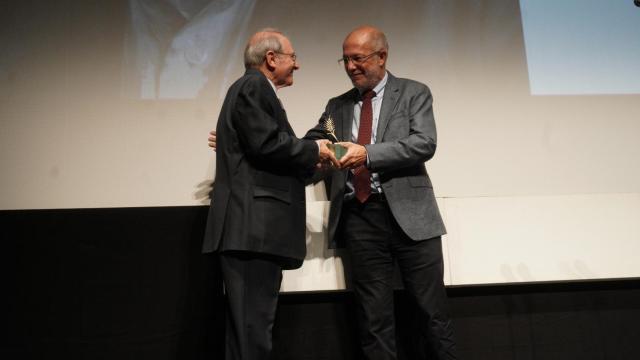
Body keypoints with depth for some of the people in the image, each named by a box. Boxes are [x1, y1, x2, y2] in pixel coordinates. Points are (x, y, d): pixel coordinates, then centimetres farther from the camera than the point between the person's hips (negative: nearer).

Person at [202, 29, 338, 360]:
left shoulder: (254, 89, 26)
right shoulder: (253, 85, -5)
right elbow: (266, 144, -18)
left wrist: (312, 161, 15)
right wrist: (313, 149, -4)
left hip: (255, 227, 11)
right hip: (252, 227, -11)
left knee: (250, 325, 14)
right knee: (253, 325, -7)